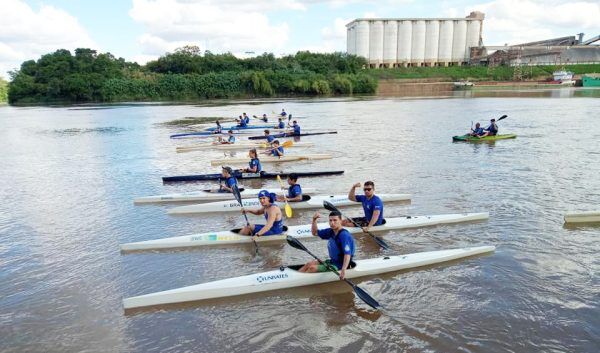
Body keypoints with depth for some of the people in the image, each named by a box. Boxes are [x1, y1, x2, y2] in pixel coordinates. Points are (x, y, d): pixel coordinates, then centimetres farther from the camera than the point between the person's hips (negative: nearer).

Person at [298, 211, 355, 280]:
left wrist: (343, 270, -45)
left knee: (313, 268, -17)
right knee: (309, 264, 2)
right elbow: (315, 233, 16)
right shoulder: (331, 231, 3)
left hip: (340, 266, -9)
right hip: (332, 261, 9)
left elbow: (347, 254, -32)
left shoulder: (344, 235, -23)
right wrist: (314, 220, 0)